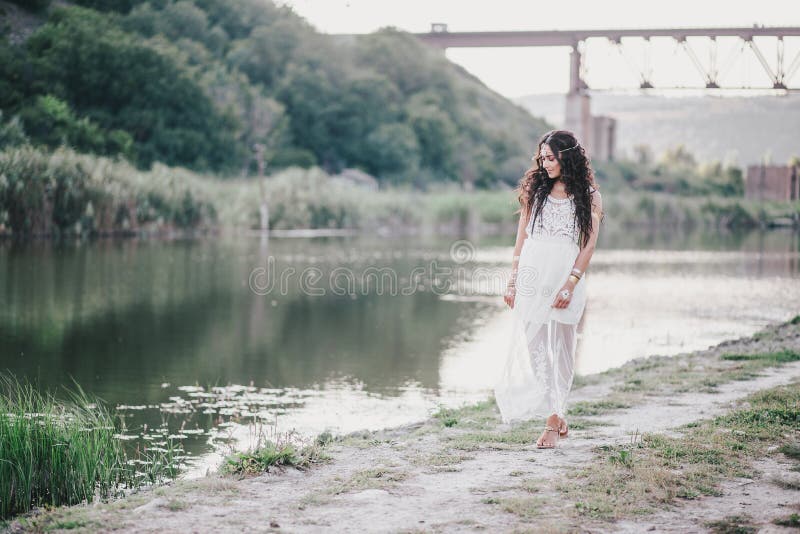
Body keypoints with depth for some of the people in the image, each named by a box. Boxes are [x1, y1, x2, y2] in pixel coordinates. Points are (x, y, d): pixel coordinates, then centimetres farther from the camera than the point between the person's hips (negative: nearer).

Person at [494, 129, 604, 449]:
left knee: (560, 349, 2)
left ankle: (553, 423, 9)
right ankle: (557, 417, 4)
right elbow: (521, 238, 11)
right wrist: (512, 282, 4)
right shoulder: (535, 189, 11)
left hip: (566, 275, -2)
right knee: (532, 347, -4)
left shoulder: (589, 196, 4)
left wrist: (569, 285, -12)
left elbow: (589, 244, -2)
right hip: (531, 275, 2)